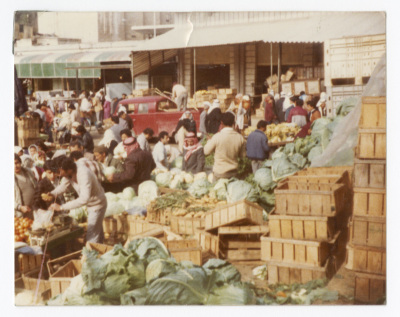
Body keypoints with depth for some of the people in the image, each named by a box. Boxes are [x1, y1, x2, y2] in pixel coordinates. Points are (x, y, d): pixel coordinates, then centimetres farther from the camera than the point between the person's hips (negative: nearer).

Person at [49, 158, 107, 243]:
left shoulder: (84, 174, -38)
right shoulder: (70, 171, -14)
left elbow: (84, 199, -47)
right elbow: (63, 186, -1)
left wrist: (61, 207, -46)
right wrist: (51, 194, -20)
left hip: (97, 204, -9)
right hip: (90, 204, 9)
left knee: (92, 237, -6)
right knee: (98, 231, 25)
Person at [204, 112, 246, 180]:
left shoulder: (217, 137, -17)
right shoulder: (240, 138, -6)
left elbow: (206, 151, -5)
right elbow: (242, 155, 7)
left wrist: (209, 141, 10)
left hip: (220, 173, -3)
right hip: (234, 172, 3)